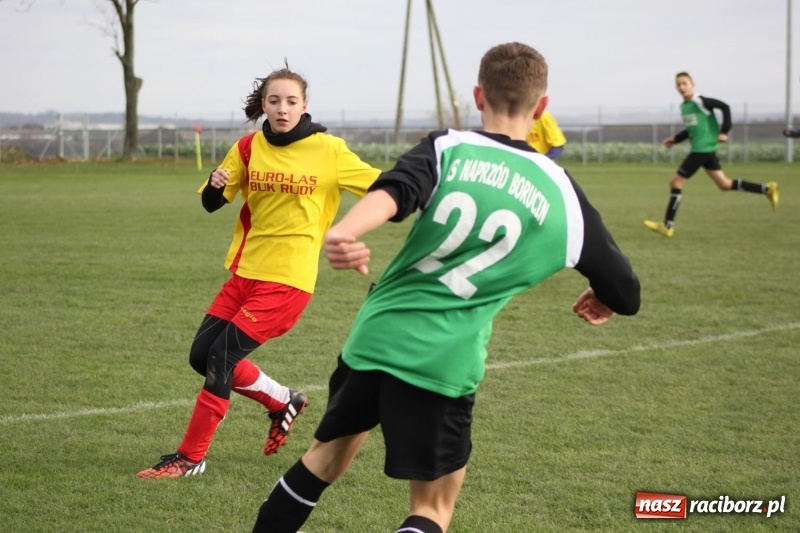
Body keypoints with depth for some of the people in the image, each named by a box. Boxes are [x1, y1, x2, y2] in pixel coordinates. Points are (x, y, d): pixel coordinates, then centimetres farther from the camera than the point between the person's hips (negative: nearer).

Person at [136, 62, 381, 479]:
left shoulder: (328, 150, -6)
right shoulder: (249, 148, 4)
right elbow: (211, 203, 8)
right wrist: (215, 184, -14)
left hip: (288, 277, -6)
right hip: (246, 270, 6)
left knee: (221, 356, -12)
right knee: (202, 355, 4)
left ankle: (190, 457, 0)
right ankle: (283, 402, 26)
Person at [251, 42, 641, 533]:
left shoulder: (447, 149, 2)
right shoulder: (561, 194, 3)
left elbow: (394, 192, -22)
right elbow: (626, 293, 10)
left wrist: (345, 232, -40)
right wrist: (602, 303, 34)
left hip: (376, 335, 2)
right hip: (446, 363, -2)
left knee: (329, 454, 26)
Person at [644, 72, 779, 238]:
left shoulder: (699, 102, -14)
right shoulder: (683, 106, 13)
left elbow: (724, 107, -17)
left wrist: (724, 131, -18)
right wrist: (675, 139, 15)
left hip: (703, 148, -10)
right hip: (705, 150, 10)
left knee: (676, 182, -6)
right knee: (724, 184, 11)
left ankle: (668, 226, -1)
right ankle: (767, 189, 15)